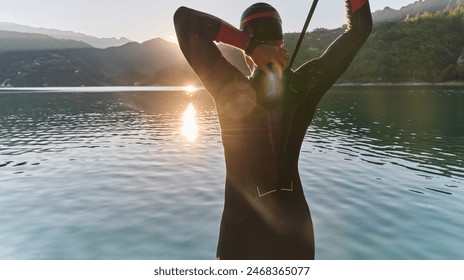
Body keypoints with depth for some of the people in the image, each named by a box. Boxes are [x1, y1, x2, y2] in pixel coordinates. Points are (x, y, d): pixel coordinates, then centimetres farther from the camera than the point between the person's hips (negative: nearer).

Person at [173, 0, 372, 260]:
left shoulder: (231, 88, -17)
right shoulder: (305, 85, -10)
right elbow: (360, 28, 0)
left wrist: (249, 44, -22)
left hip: (243, 224, -2)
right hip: (294, 222, 3)